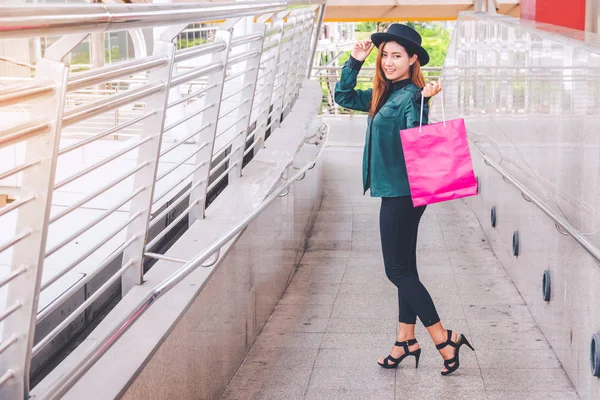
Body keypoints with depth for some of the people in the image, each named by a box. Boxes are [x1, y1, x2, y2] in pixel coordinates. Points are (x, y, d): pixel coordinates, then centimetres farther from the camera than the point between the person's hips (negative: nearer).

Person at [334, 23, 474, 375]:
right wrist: (355, 62, 9)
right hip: (396, 192, 10)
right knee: (404, 268, 14)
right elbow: (344, 97, 21)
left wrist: (422, 101, -39)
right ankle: (407, 341, 23)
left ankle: (445, 341, -1)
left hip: (403, 193, -10)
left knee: (398, 270, -6)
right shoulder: (385, 95, 12)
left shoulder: (411, 96, -15)